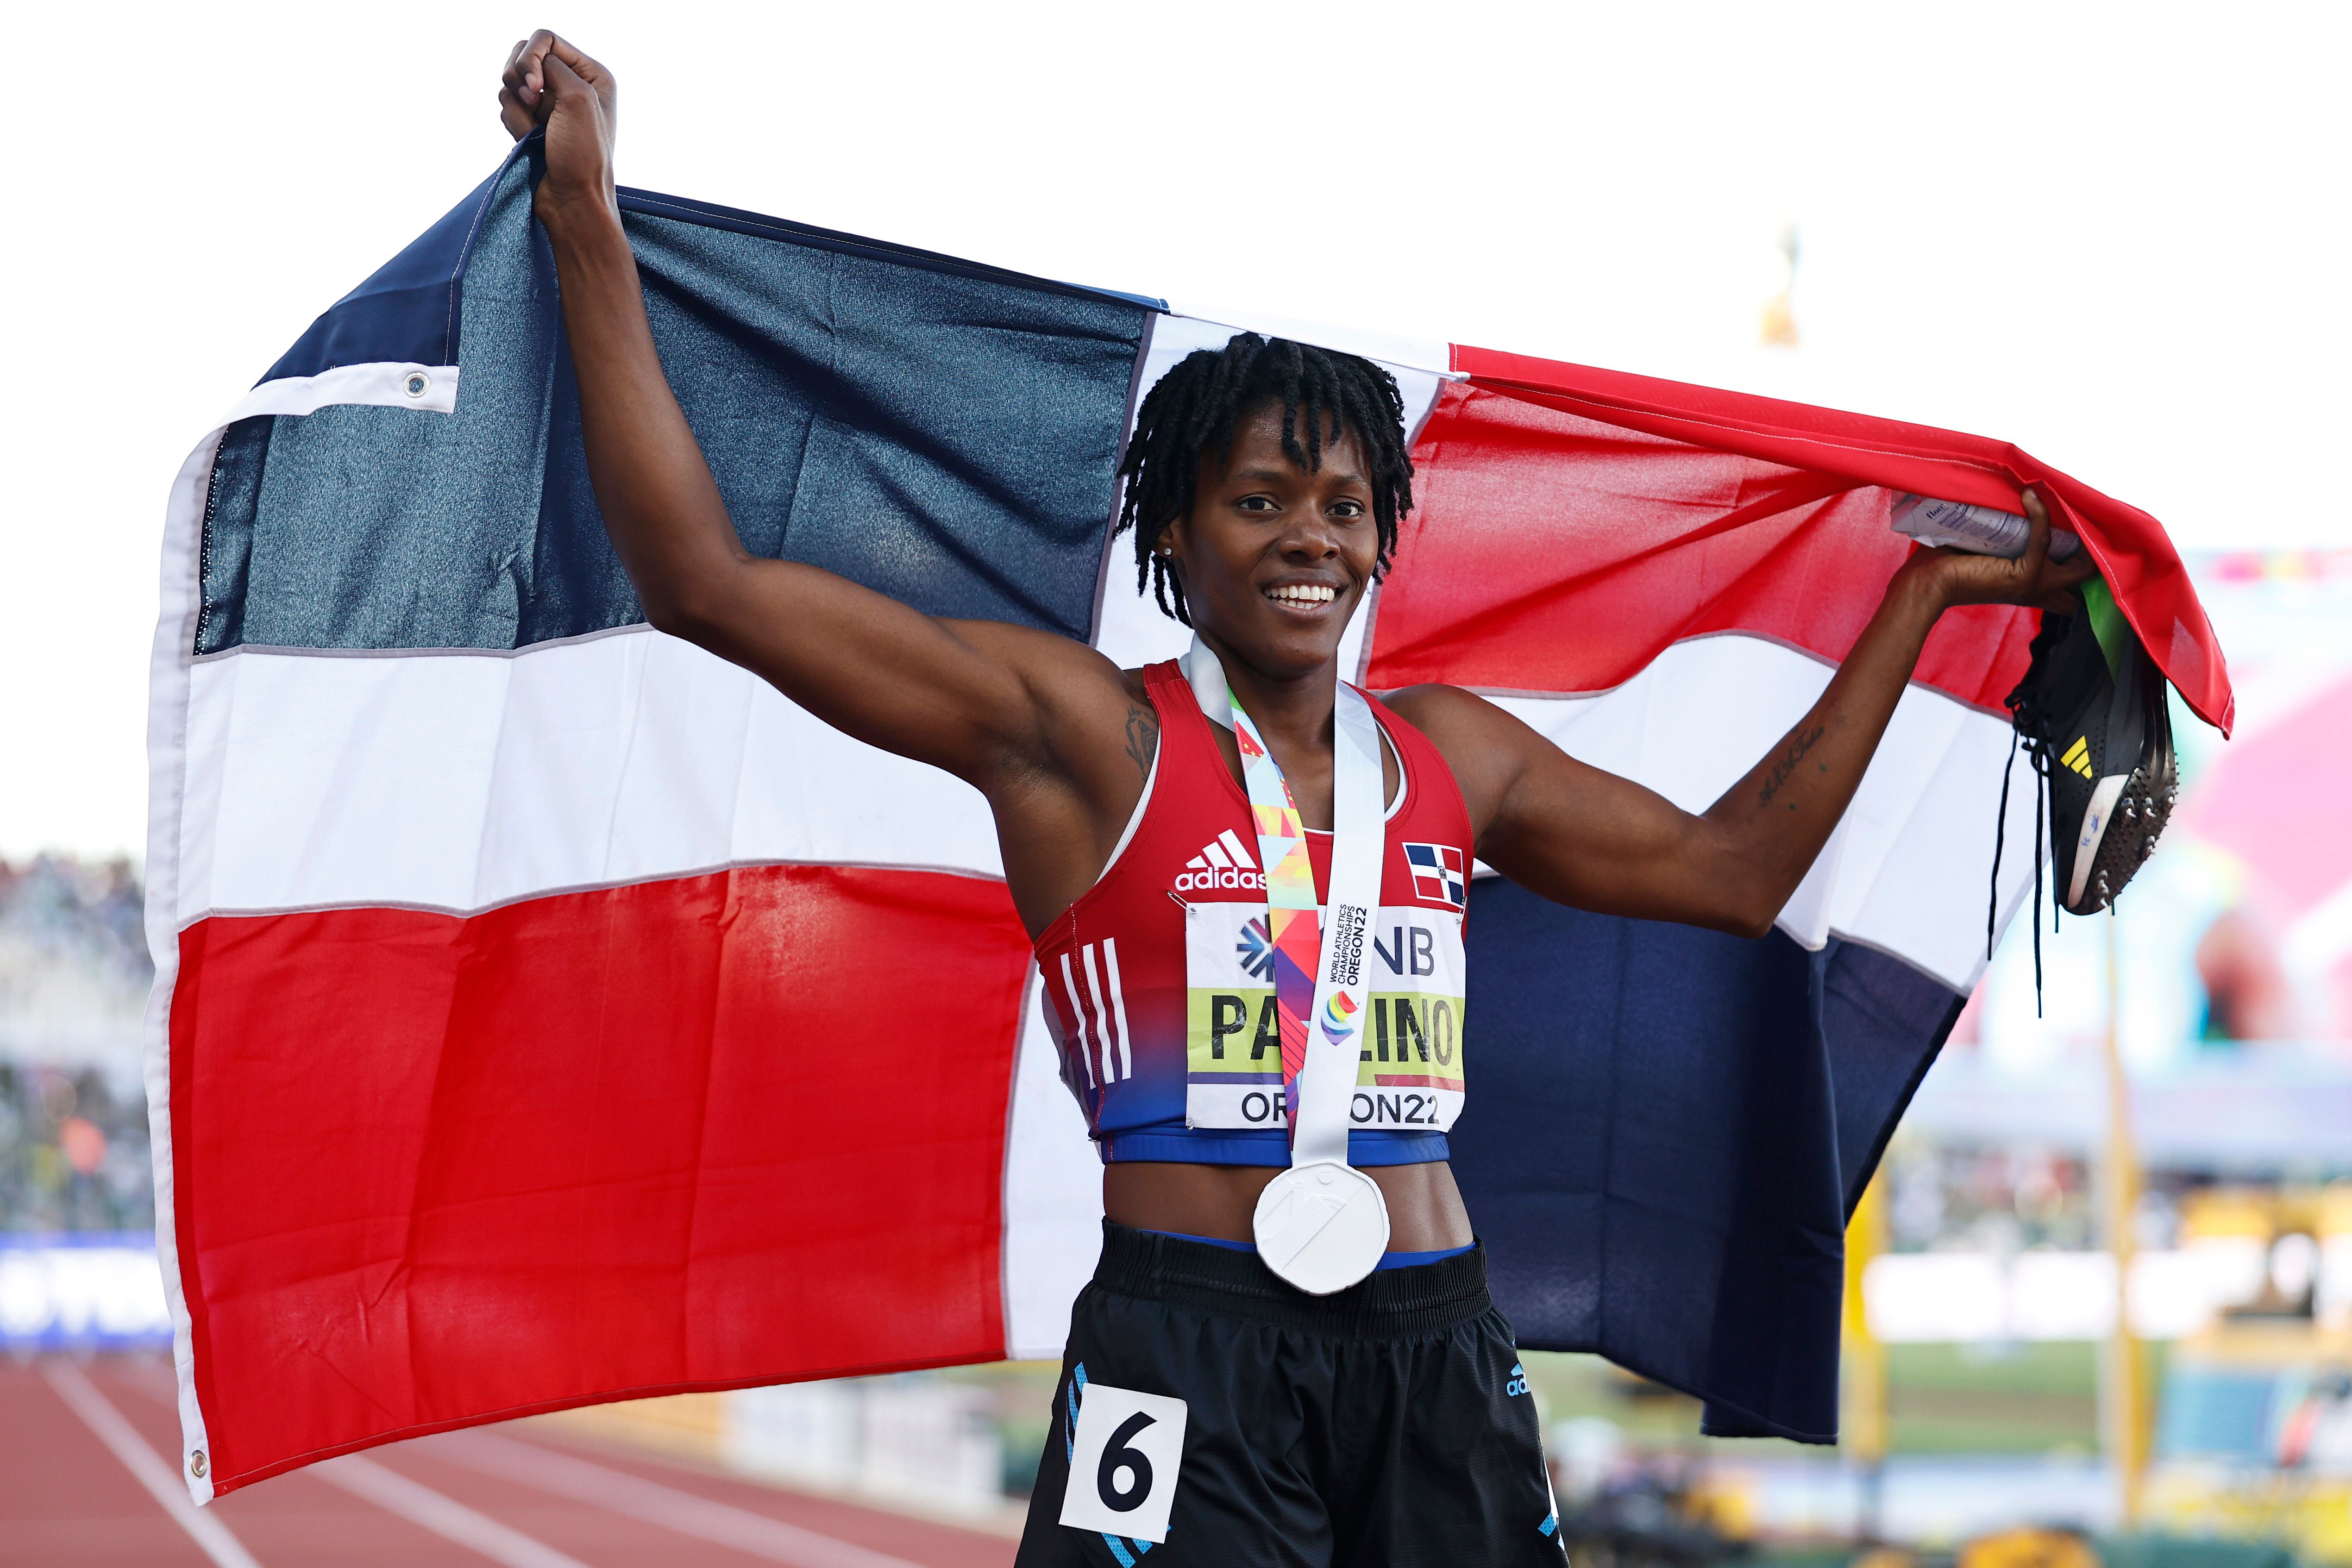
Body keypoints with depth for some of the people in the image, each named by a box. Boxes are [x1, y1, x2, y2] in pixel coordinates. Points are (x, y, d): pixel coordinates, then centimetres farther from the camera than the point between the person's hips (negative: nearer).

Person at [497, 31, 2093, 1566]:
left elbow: (1733, 868, 24)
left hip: (1438, 1346, 5)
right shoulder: (1083, 734, 1)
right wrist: (590, 219, -9)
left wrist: (1921, 594, 26)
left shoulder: (1450, 754, 16)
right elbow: (704, 578, -6)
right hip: (1191, 1349, -4)